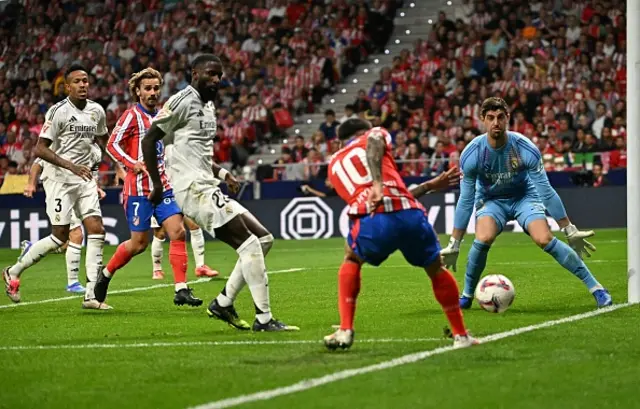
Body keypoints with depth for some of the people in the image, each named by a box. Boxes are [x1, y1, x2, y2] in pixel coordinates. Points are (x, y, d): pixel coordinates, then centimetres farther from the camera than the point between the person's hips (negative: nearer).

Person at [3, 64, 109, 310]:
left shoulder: (97, 111, 7)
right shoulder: (59, 112, -13)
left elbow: (103, 140, 27)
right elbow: (40, 149, -16)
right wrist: (70, 165, -25)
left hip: (84, 179, 6)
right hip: (59, 179, -6)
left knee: (96, 230, -7)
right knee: (60, 237, -6)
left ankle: (90, 294, -5)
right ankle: (13, 273, 13)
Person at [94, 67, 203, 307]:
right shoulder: (132, 115, -7)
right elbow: (112, 144, -13)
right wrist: (132, 164, -25)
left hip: (162, 186, 6)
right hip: (139, 188, -6)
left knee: (178, 232, -9)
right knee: (139, 243, 0)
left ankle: (181, 290, -8)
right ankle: (106, 274, 24)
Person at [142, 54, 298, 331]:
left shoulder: (208, 106, 21)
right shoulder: (183, 102, -9)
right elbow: (149, 140, -10)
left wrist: (221, 173, 16)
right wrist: (157, 184, -11)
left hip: (208, 188, 10)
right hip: (195, 190, -10)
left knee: (263, 238, 9)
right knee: (249, 244, -14)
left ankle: (223, 303, 10)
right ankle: (263, 319, -12)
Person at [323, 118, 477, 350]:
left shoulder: (334, 164, 34)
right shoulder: (376, 134, 24)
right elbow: (374, 140, -6)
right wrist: (378, 183, -19)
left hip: (371, 220, 2)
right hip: (409, 214, -2)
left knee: (351, 261, 33)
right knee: (436, 270, 24)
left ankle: (345, 331, 20)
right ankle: (461, 335, 29)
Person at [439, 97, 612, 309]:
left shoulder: (525, 148, -24)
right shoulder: (471, 154, -22)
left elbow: (546, 191, -16)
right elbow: (465, 200, -14)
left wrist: (570, 231, -14)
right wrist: (454, 245, -12)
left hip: (525, 196, 0)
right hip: (491, 200, 0)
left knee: (544, 239, -24)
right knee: (484, 238, -31)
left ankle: (596, 287, -14)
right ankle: (466, 295, -9)